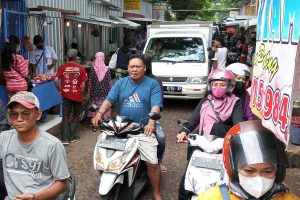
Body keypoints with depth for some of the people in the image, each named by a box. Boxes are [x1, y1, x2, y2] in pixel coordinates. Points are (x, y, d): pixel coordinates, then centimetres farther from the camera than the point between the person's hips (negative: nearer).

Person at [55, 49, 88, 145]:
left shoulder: (62, 67, -2)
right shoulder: (81, 69, -5)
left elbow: (56, 80, -11)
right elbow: (83, 84, -5)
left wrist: (59, 90, 2)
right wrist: (81, 93, 9)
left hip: (66, 95, 1)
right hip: (77, 96, -1)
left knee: (66, 117, 7)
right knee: (75, 117, 14)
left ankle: (65, 139, 3)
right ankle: (72, 137, 21)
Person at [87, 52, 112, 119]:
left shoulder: (93, 69, -6)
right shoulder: (107, 69, -4)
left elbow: (90, 82, -3)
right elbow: (110, 82, -3)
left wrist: (89, 93, 4)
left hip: (95, 92, 0)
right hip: (105, 92, 0)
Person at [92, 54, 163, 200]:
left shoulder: (153, 84, 0)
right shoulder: (120, 83, 11)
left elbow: (156, 105, -12)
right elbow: (109, 100, 1)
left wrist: (151, 122, -31)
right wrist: (99, 114, -19)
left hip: (143, 130, -3)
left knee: (152, 163, -8)